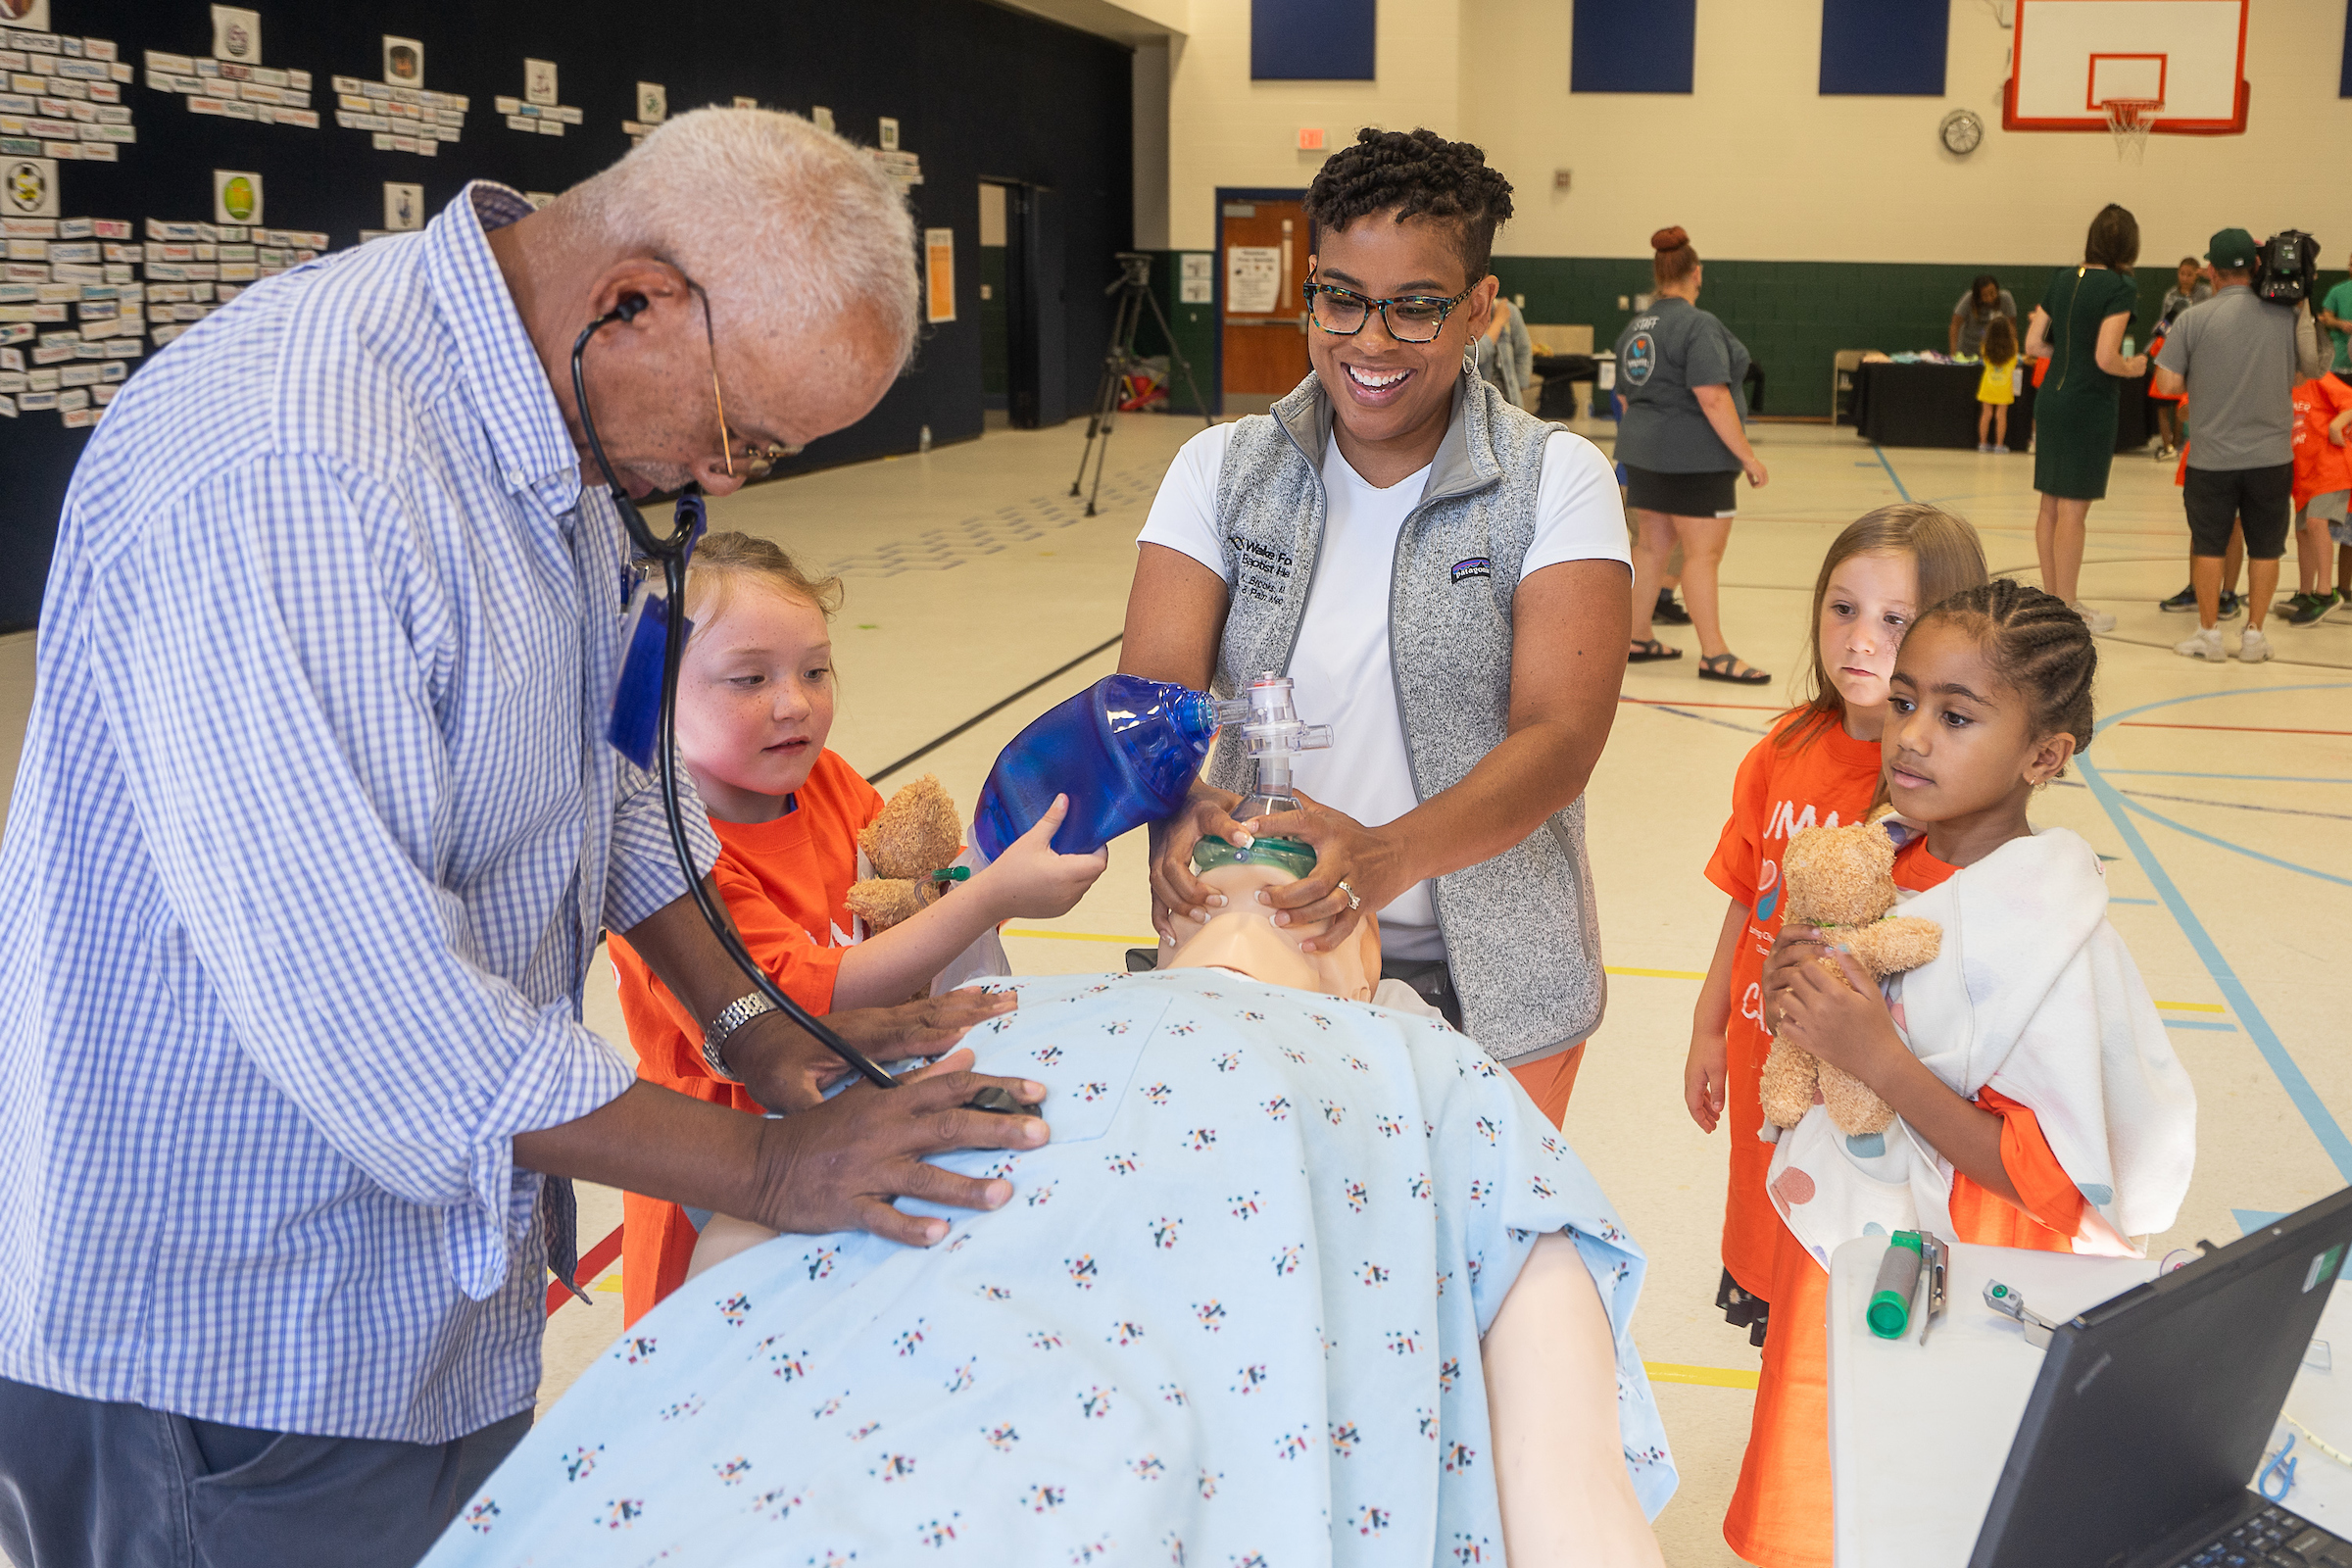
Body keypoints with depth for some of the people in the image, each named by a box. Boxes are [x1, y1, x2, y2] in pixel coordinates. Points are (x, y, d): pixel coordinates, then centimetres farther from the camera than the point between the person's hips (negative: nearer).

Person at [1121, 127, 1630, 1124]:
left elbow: (1561, 734, -18)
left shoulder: (1557, 482, -7)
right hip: (1260, 966, 2)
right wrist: (1176, 804, -33)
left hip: (1488, 992, -1)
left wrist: (1390, 853, -36)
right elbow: (1153, 688, -9)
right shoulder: (1221, 470, 0)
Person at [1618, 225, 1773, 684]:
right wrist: (1748, 456, -18)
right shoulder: (1698, 325, -16)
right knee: (1703, 553, -5)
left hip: (1644, 453, 9)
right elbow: (1711, 397, -22)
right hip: (1694, 457, -9)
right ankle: (1714, 655, -3)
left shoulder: (1635, 327, 11)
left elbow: (1628, 395, 18)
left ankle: (1637, 639, 21)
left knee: (1653, 545, 16)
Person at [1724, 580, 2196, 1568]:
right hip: (1837, 1242, 6)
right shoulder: (1886, 860, -3)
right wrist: (1794, 998, -11)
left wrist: (1875, 1055, -28)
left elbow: (2047, 1177, -23)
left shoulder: (2045, 930, -23)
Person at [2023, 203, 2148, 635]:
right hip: (2089, 405, -7)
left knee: (2051, 504, 13)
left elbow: (2033, 344, 8)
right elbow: (2106, 358, -19)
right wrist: (2133, 368, 0)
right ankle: (2067, 610, 5)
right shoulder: (2119, 286, -12)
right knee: (2073, 509, -2)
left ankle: (2053, 597, 23)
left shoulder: (2062, 279, 7)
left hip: (2050, 399, 7)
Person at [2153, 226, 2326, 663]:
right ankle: (2254, 635, 14)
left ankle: (2209, 634, 13)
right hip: (2271, 454, 1)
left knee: (2208, 545, 9)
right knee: (2265, 547, 10)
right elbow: (2311, 369, 11)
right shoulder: (2289, 315, -1)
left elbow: (2167, 384, -9)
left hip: (2212, 456, -1)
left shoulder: (2193, 319, -8)